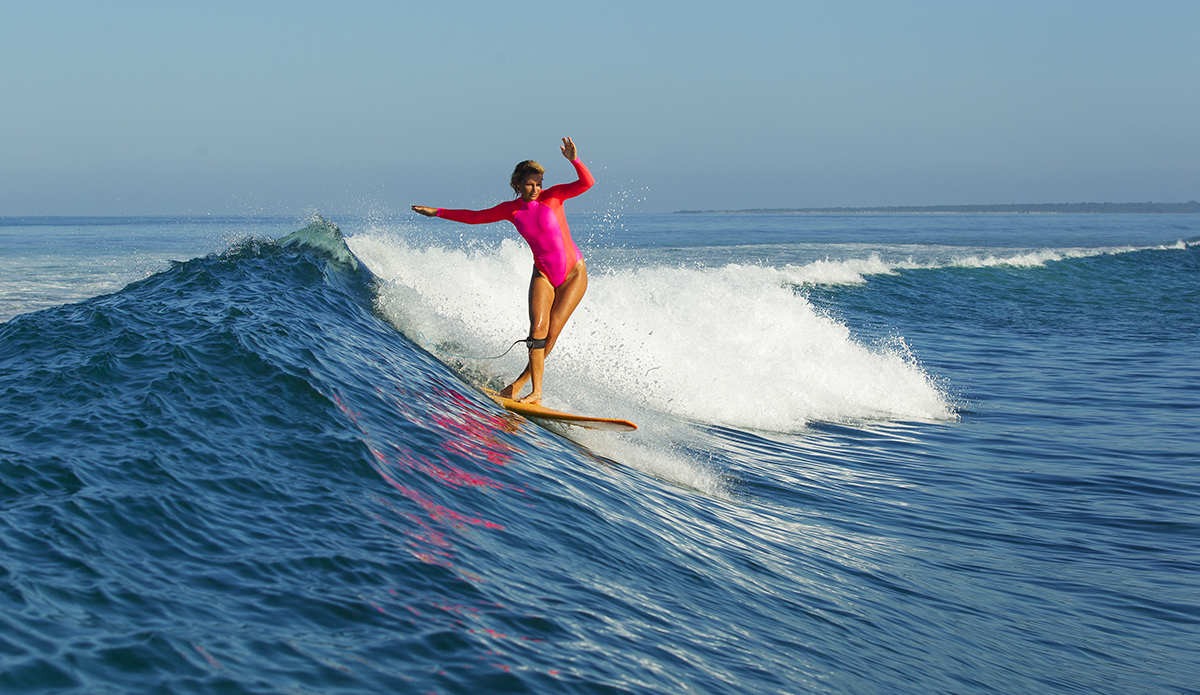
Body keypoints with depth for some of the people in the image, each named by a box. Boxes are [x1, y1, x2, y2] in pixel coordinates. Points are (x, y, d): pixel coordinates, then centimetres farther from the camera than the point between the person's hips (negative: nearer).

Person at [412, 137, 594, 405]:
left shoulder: (552, 197, -10)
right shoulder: (511, 209, 0)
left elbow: (587, 183, -22)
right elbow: (475, 217, 12)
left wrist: (574, 160, -39)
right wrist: (438, 212, 15)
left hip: (574, 273, -2)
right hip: (543, 274, 3)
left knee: (552, 332, -8)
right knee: (538, 328, -17)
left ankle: (520, 383, 6)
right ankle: (536, 391, -11)